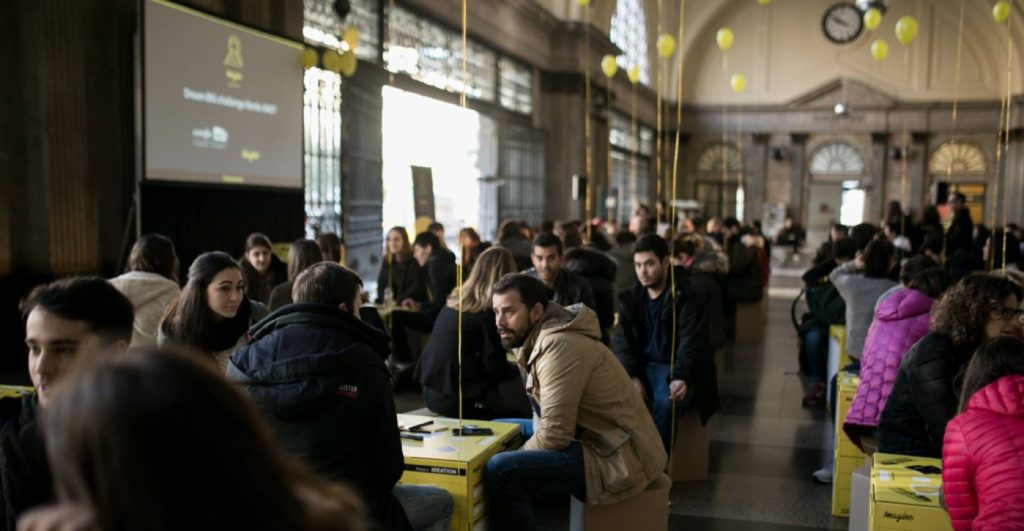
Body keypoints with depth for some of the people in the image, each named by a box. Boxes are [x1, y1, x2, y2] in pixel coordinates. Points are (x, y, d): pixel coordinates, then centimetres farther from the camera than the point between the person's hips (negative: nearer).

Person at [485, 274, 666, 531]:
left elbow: (554, 436, -22)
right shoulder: (538, 338, 9)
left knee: (501, 469, -23)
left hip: (618, 460, -10)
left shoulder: (559, 345, -20)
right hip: (599, 442, 10)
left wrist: (516, 458, -8)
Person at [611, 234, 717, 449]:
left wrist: (681, 378, -36)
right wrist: (632, 376, -16)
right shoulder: (631, 296, 5)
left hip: (677, 369, -4)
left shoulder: (690, 295, -11)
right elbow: (622, 341, 1)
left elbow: (692, 343, -19)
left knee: (665, 403, -35)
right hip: (642, 366, 4)